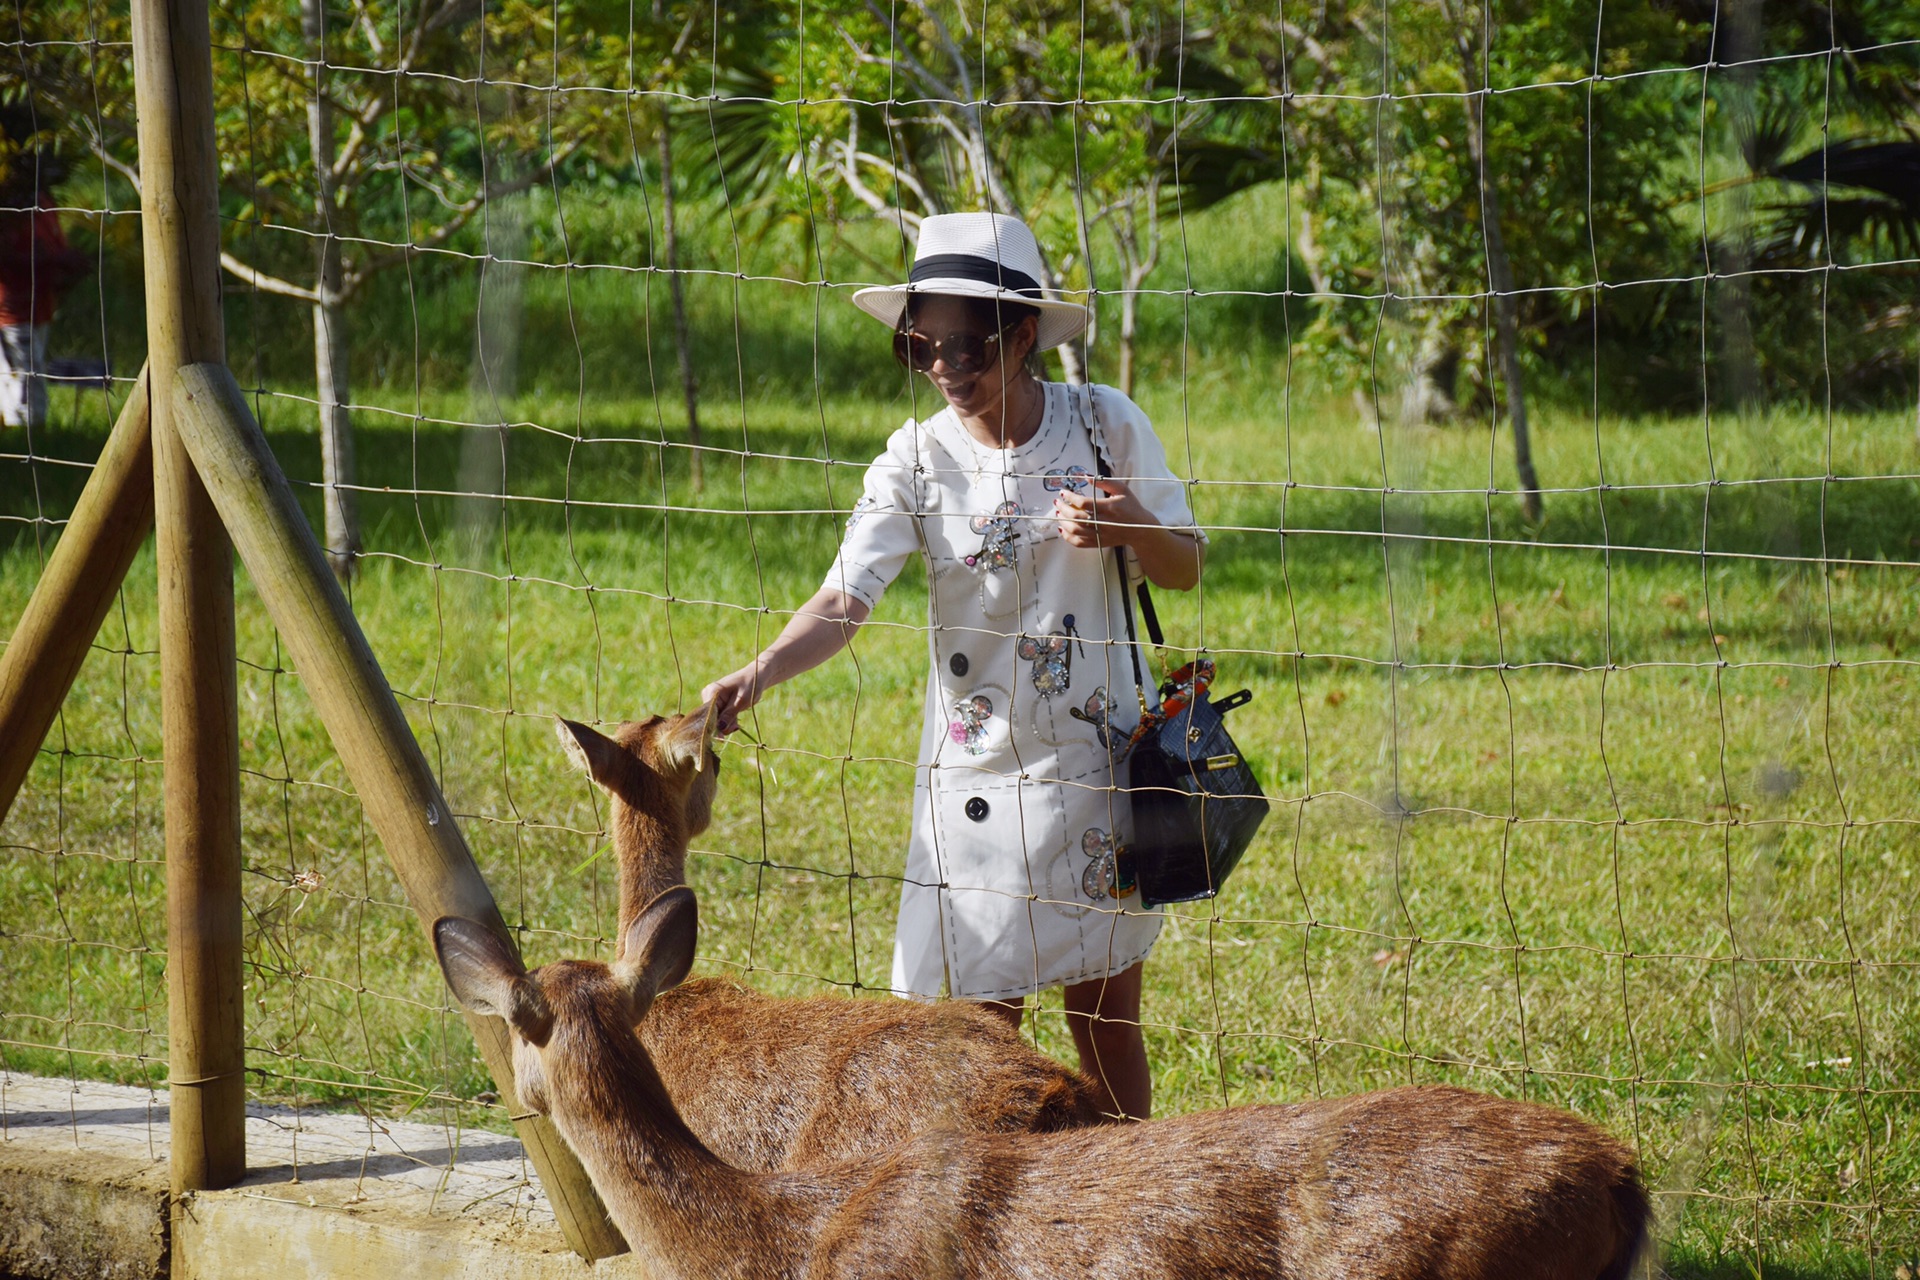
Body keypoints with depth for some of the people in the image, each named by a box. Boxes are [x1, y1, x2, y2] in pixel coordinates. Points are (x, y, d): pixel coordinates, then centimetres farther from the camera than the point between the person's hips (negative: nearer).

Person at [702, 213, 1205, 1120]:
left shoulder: (1105, 425, -4)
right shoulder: (917, 462, -6)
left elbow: (1186, 569, 6)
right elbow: (844, 601, -15)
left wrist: (1131, 527, -17)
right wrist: (756, 676, -33)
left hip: (1100, 765, 1)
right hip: (977, 767, -1)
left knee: (1106, 1017, 8)